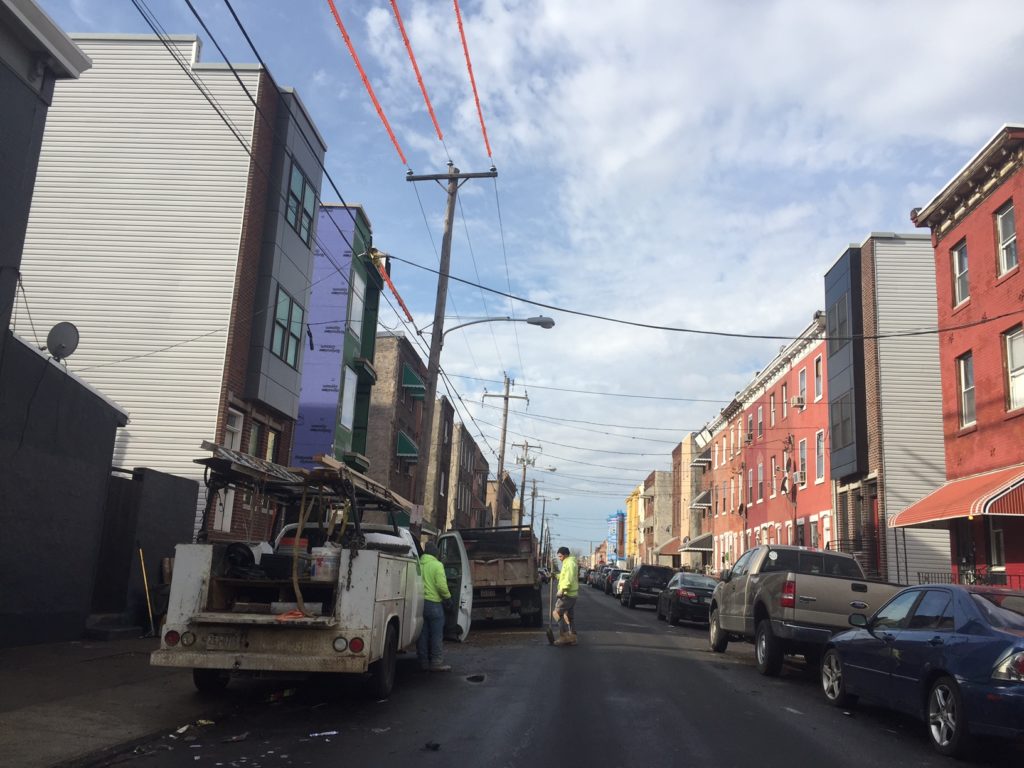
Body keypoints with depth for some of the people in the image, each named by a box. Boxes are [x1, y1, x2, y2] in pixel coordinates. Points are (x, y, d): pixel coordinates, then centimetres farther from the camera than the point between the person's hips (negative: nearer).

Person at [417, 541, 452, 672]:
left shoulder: (418, 564, 5)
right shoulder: (437, 565, -10)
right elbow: (441, 585, -16)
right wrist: (448, 597, 0)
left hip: (419, 602, 5)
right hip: (433, 603, -5)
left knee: (422, 634, 11)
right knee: (436, 635, 2)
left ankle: (423, 662, 16)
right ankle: (436, 662, 3)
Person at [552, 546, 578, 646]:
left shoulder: (569, 563, -15)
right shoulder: (568, 563, 18)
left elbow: (569, 579, -24)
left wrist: (562, 590, -26)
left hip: (567, 594, -11)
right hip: (572, 594, 11)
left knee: (556, 613, -8)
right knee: (569, 616, 13)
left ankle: (564, 636, -8)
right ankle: (572, 638, 15)